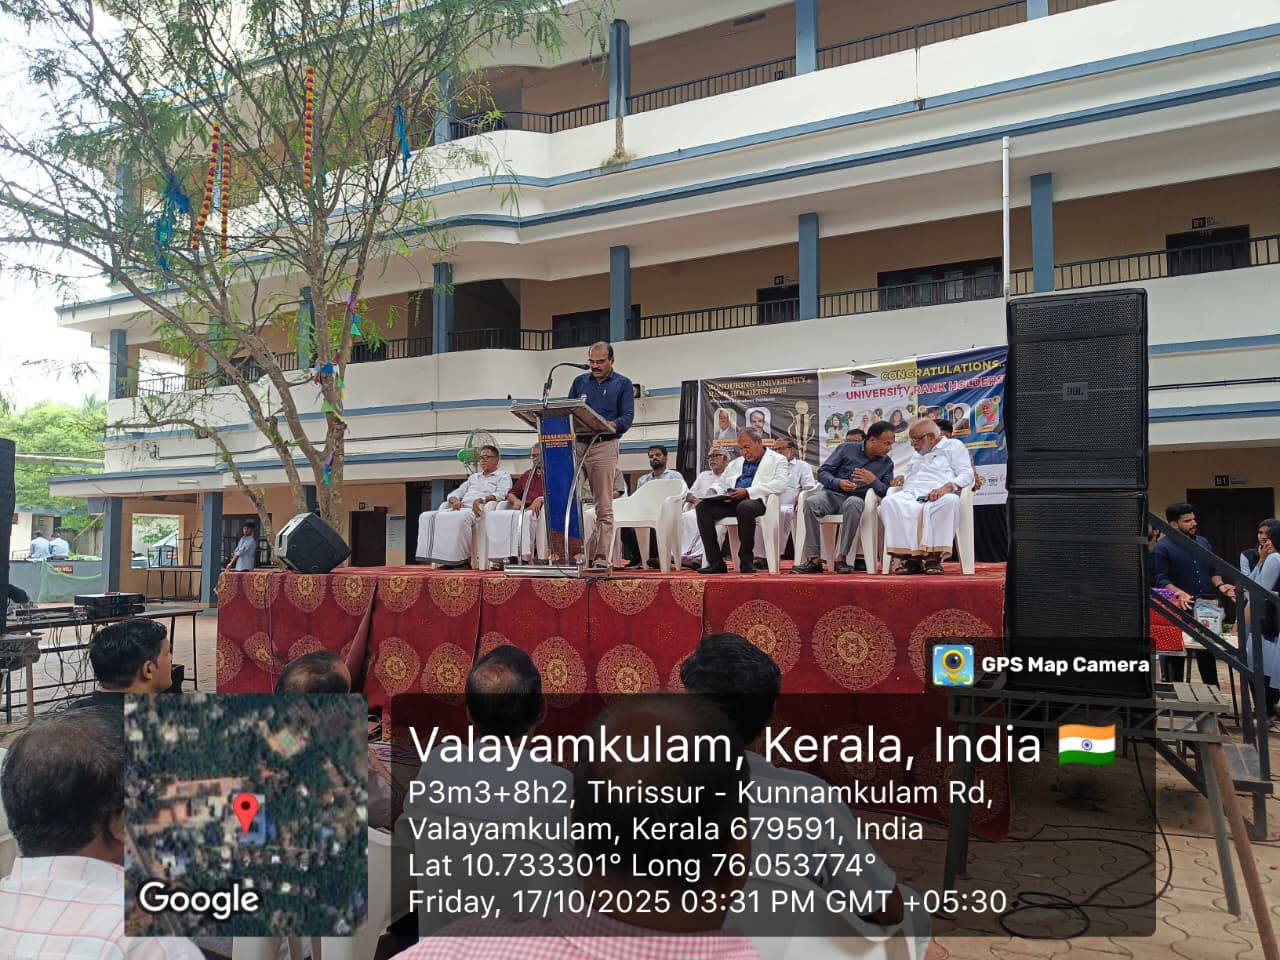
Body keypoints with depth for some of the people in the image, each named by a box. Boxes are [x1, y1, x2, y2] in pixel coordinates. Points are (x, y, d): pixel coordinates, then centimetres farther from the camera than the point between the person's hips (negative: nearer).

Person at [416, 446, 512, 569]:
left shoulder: (503, 475, 16)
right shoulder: (473, 477, 35)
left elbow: (501, 494, -4)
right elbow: (455, 493, 28)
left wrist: (481, 499, -21)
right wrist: (455, 500, 2)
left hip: (480, 509, -7)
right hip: (462, 507, 7)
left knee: (459, 518, -42)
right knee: (427, 516, -19)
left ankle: (462, 557, -31)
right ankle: (437, 555, -28)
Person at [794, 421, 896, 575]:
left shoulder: (887, 463, 11)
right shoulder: (847, 449, 5)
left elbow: (887, 492, 3)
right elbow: (822, 472, 1)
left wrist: (874, 481, -17)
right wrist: (839, 482, -18)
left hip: (856, 498, 0)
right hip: (833, 494, 0)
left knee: (854, 503, -39)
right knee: (811, 502, -35)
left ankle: (841, 558, -37)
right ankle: (814, 559, -34)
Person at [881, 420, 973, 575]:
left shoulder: (954, 447, 19)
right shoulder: (916, 455, 39)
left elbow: (967, 474, 5)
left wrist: (947, 487, -13)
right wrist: (902, 478, 16)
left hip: (938, 497, -4)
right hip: (911, 495, 4)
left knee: (950, 501, -41)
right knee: (888, 502, -31)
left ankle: (934, 556, -36)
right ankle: (910, 556, -35)